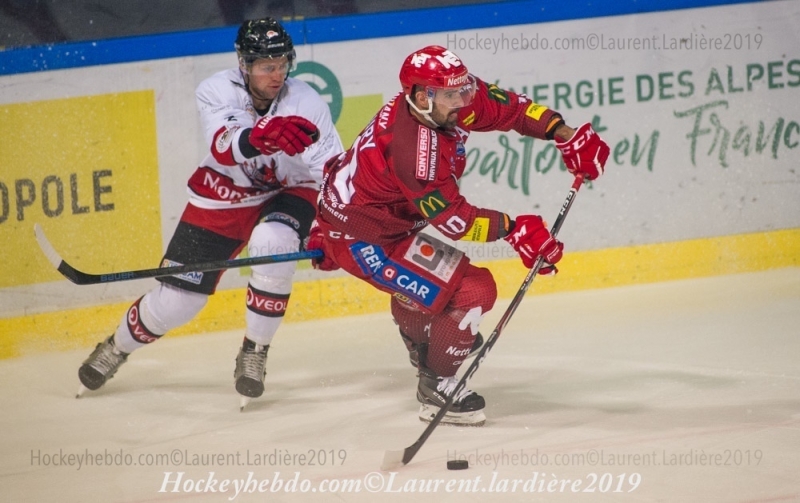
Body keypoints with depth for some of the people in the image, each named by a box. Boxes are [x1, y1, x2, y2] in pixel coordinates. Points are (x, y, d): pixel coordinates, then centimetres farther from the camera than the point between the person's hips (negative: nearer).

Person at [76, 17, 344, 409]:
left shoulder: (305, 104, -22)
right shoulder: (216, 92, -22)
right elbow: (223, 148, -41)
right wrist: (260, 135, -63)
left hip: (286, 192, 0)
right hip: (223, 195, 1)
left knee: (271, 244, -35)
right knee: (176, 299, -1)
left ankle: (254, 354, -16)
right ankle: (117, 348, 31)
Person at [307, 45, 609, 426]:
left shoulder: (446, 102, -11)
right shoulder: (412, 149, -35)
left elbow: (506, 107, 0)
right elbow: (453, 218, -27)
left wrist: (566, 136, -8)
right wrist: (514, 230, -22)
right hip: (361, 238, -10)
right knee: (470, 292, -12)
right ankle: (437, 388, 4)